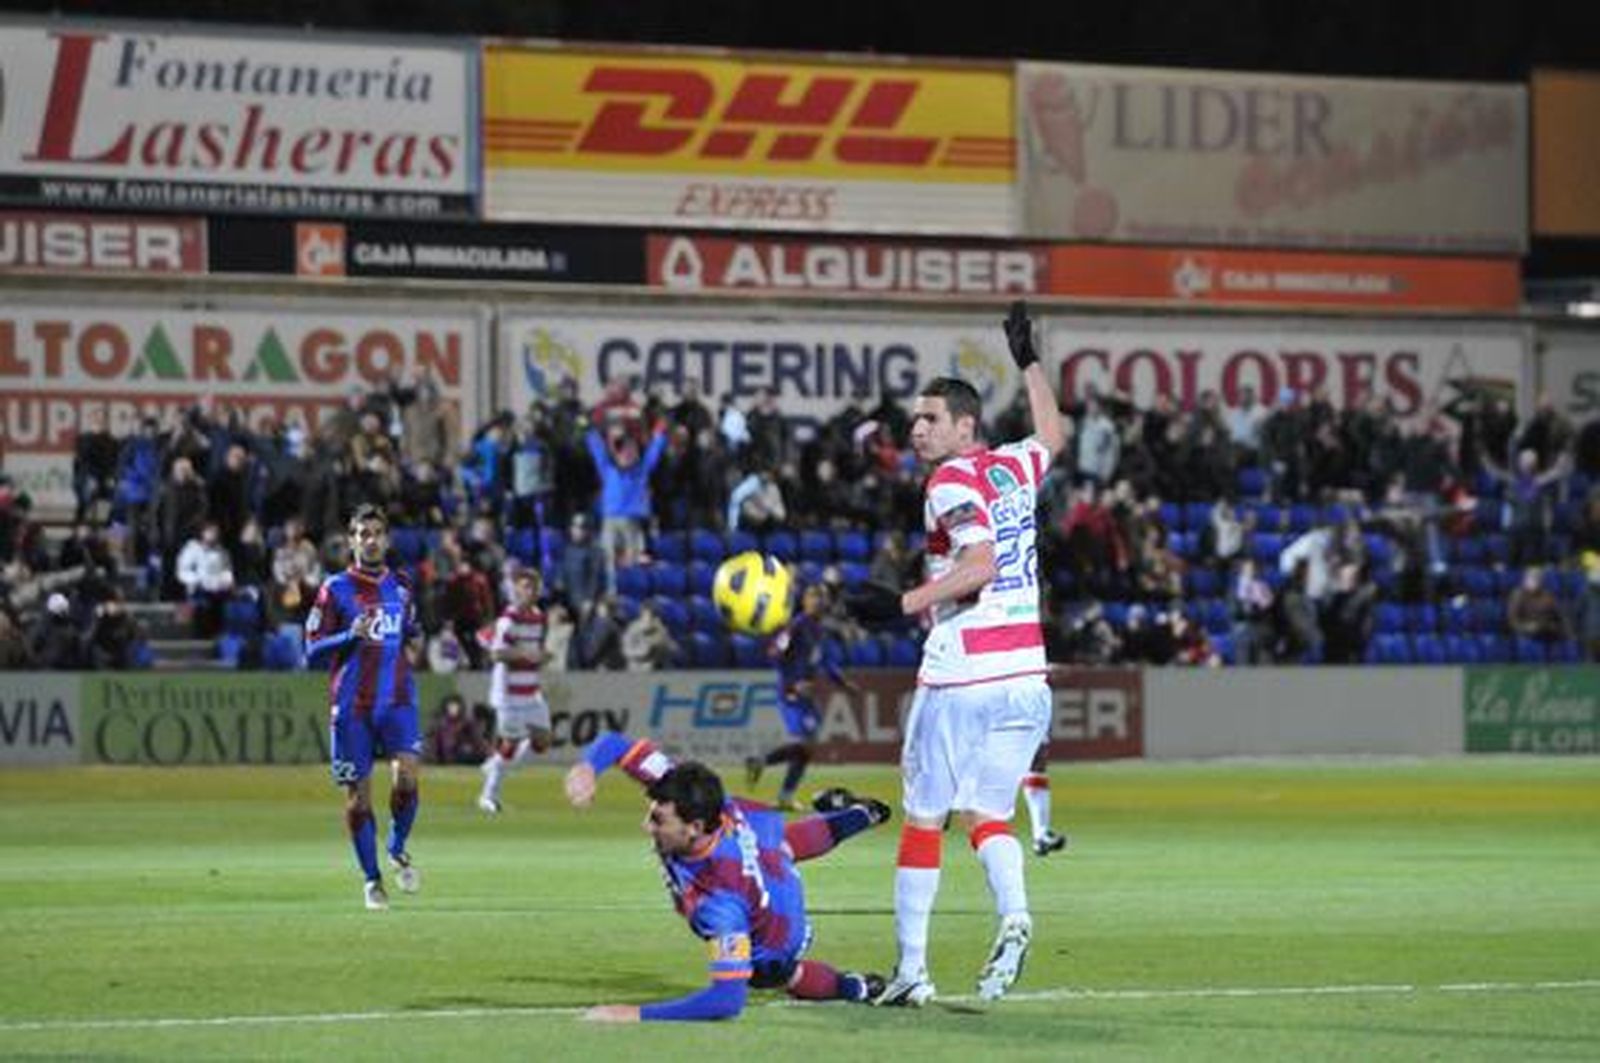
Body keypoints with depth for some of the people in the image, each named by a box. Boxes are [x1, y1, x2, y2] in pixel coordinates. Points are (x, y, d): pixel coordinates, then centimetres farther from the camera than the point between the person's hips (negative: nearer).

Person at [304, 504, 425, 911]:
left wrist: (414, 634, 5)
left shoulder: (401, 587, 11)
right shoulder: (335, 588, -1)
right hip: (351, 705, -2)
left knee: (407, 774, -19)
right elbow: (312, 652, -3)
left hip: (397, 698, 2)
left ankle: (398, 849, 7)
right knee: (358, 795, 2)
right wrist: (350, 636, -18)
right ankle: (372, 878, 18)